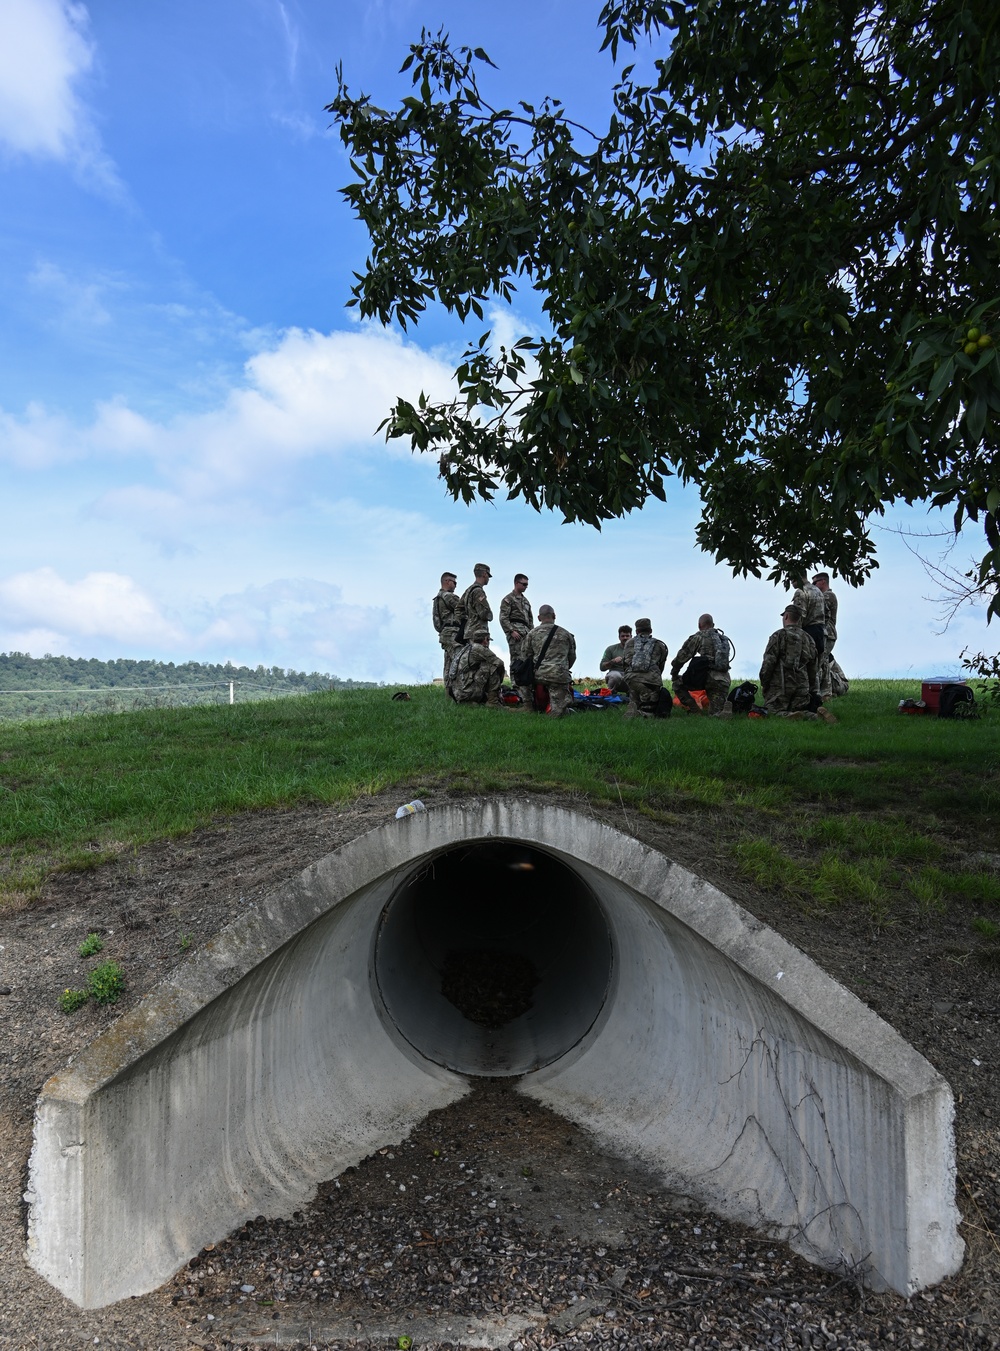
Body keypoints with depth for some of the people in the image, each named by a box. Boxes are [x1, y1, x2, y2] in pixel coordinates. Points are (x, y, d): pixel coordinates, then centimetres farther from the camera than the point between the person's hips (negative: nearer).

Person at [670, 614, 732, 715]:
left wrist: (674, 674, 17)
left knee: (677, 684, 14)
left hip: (709, 677, -6)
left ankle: (695, 712, 2)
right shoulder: (724, 639, 24)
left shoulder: (699, 636, 5)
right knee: (716, 715, 8)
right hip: (724, 682, 6)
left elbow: (682, 656, 4)